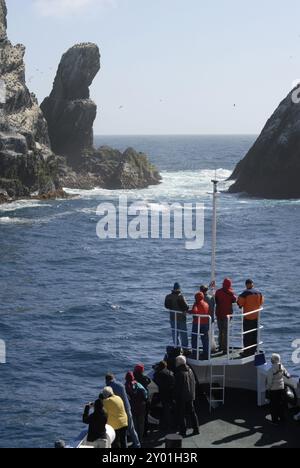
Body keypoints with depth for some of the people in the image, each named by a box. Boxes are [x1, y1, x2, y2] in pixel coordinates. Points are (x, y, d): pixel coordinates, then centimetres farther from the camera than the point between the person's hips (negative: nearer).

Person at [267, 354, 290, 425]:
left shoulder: (271, 369, -21)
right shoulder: (282, 367, -6)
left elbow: (270, 381, -19)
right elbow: (286, 374, 10)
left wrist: (268, 387, -3)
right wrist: (289, 376, 33)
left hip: (273, 390, -5)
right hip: (281, 388, 5)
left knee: (274, 405, 6)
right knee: (281, 404, 16)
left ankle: (275, 420, 10)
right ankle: (282, 418, 24)